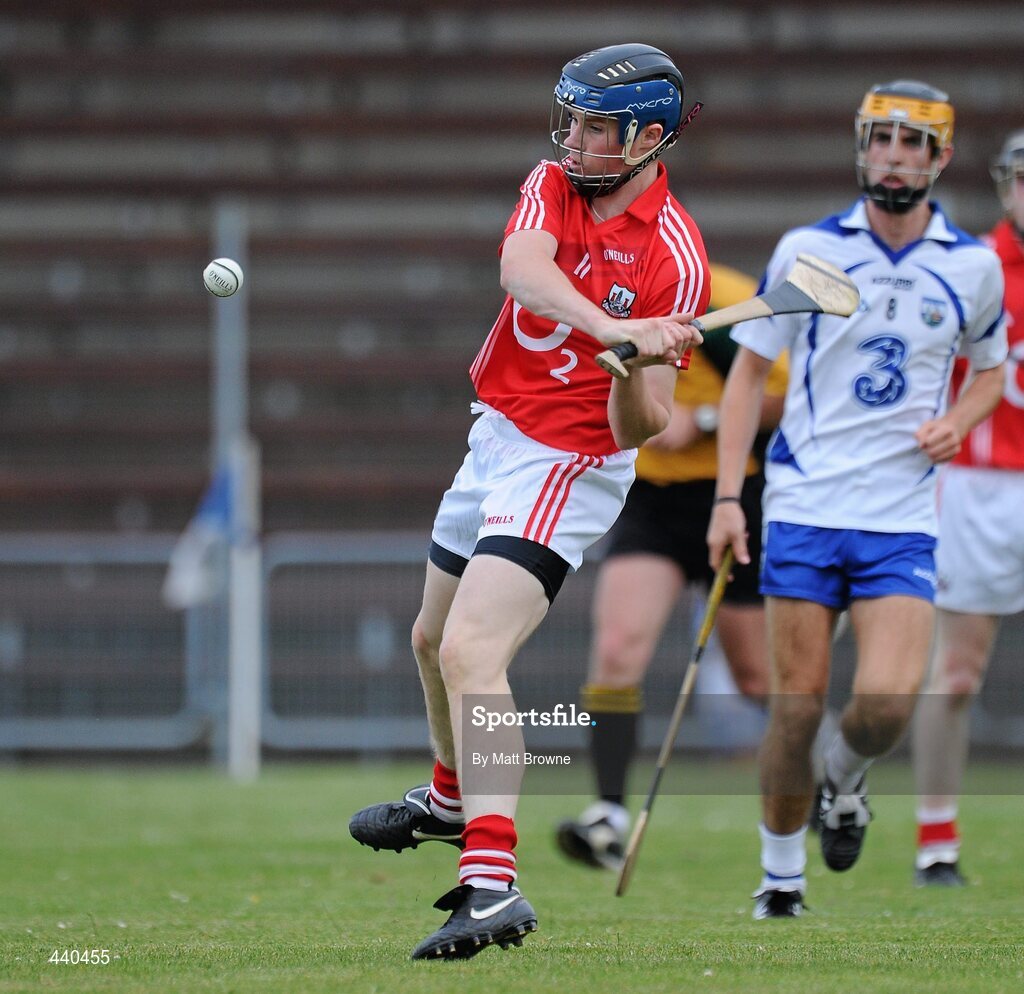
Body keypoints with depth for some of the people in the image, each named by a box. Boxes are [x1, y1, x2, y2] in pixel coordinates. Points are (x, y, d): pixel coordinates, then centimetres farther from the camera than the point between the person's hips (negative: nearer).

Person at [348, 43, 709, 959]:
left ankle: (492, 884, -35)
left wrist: (637, 369, -40)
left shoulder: (672, 256, -17)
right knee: (434, 641, 26)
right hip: (496, 438, 8)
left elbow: (642, 426, -18)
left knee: (471, 654, -25)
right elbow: (521, 267, -26)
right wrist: (609, 328, -43)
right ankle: (451, 798, 54)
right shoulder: (554, 184, -1)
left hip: (568, 466, -8)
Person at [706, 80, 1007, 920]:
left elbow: (990, 368, 21)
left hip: (903, 519, 0)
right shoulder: (807, 250, 0)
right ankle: (782, 878, 17)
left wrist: (958, 421, -2)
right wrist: (728, 496, -2)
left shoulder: (974, 266, 5)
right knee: (797, 704, -1)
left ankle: (843, 782, 20)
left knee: (886, 702, -15)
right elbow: (750, 368, 6)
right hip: (804, 508, 0)